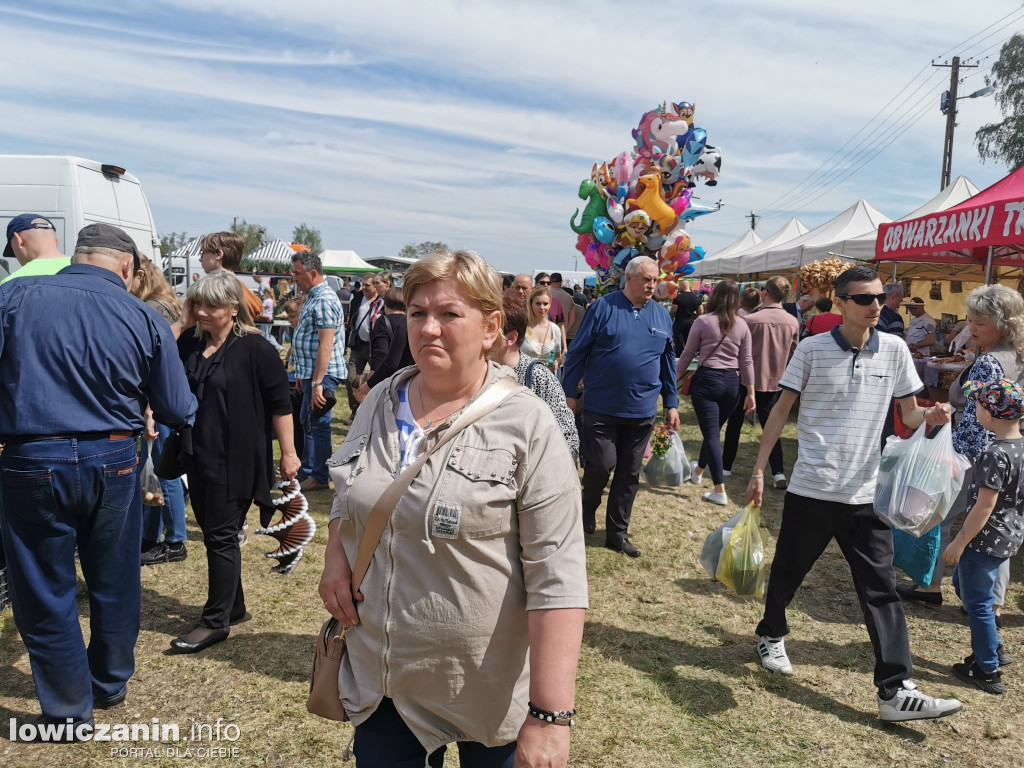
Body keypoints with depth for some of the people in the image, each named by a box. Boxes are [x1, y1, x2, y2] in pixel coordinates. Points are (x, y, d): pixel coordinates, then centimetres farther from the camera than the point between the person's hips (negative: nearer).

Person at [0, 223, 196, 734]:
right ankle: (110, 685, 39)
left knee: (45, 593, 13)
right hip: (113, 462, 1)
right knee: (114, 583, 20)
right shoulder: (144, 319, -3)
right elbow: (179, 412, 0)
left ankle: (70, 713, 26)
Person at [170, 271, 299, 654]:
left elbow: (280, 403, -11)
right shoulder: (190, 342, 8)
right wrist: (181, 323, -5)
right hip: (198, 457, 7)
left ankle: (216, 621, 12)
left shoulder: (255, 348, -12)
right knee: (213, 533, 16)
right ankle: (233, 606, 31)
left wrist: (288, 453, -12)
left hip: (234, 460, -7)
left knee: (221, 537, 0)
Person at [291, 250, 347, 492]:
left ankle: (320, 477, 10)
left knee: (318, 424, -1)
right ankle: (306, 471, 31)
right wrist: (303, 375, 20)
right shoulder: (313, 297, 15)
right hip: (311, 372, 11)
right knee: (308, 423, 18)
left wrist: (317, 382, -26)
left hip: (322, 374, -11)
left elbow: (326, 344, -24)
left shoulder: (324, 300, -18)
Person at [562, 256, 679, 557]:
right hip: (602, 407, -4)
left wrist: (672, 404, 12)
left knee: (629, 474, 9)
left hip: (642, 410, 4)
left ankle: (617, 533, 23)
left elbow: (668, 362, 14)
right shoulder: (603, 308, -5)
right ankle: (588, 508, 26)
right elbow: (578, 352, -3)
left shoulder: (662, 315, 8)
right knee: (601, 464, -6)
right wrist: (569, 393, -5)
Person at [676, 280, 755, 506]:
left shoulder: (703, 321, -6)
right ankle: (699, 469, 45)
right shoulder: (742, 325, 2)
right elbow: (746, 362, 4)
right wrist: (750, 392, 10)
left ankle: (719, 491, -6)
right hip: (732, 382, 4)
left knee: (711, 434, -2)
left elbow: (687, 355, -1)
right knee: (713, 430, 21)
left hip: (707, 379, -4)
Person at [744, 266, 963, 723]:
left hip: (866, 494, 2)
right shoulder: (812, 350, -6)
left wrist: (930, 417, -16)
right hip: (811, 489, -2)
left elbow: (909, 414, 9)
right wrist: (758, 470, -3)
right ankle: (771, 635, 41)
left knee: (881, 588, 1)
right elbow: (781, 410, -1)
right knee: (788, 570, 14)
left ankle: (896, 691, 8)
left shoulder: (894, 350, 2)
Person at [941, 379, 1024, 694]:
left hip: (986, 539, -9)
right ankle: (993, 649, 34)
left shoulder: (996, 454, -25)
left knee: (978, 603, 6)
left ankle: (988, 672, 19)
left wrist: (959, 542, -16)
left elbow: (985, 506, -24)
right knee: (963, 583, 25)